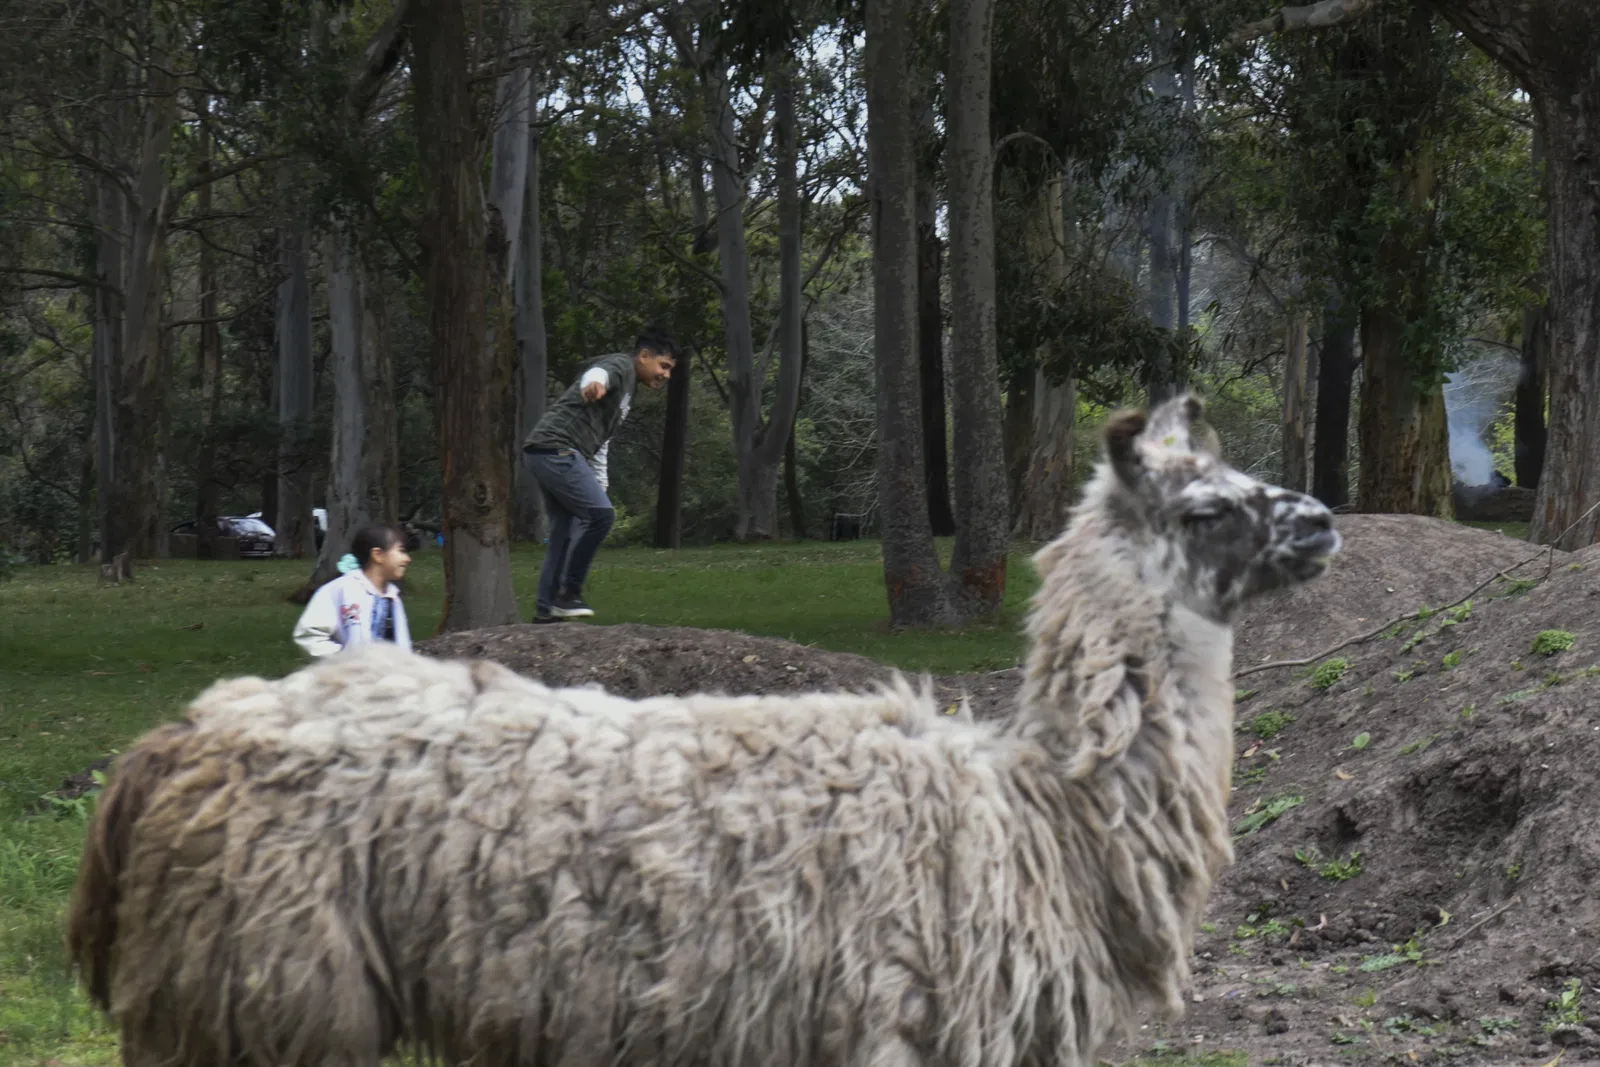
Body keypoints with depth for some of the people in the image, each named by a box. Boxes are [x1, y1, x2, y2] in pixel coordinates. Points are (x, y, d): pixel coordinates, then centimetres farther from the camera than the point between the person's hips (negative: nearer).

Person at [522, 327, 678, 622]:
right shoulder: (620, 365, -5)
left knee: (566, 531, 11)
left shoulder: (625, 395, 28)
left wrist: (600, 485, 32)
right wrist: (593, 386, -53)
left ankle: (546, 609, 13)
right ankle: (568, 593, -11)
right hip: (556, 447, -11)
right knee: (600, 514, -15)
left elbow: (600, 442, 35)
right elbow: (598, 373, -30)